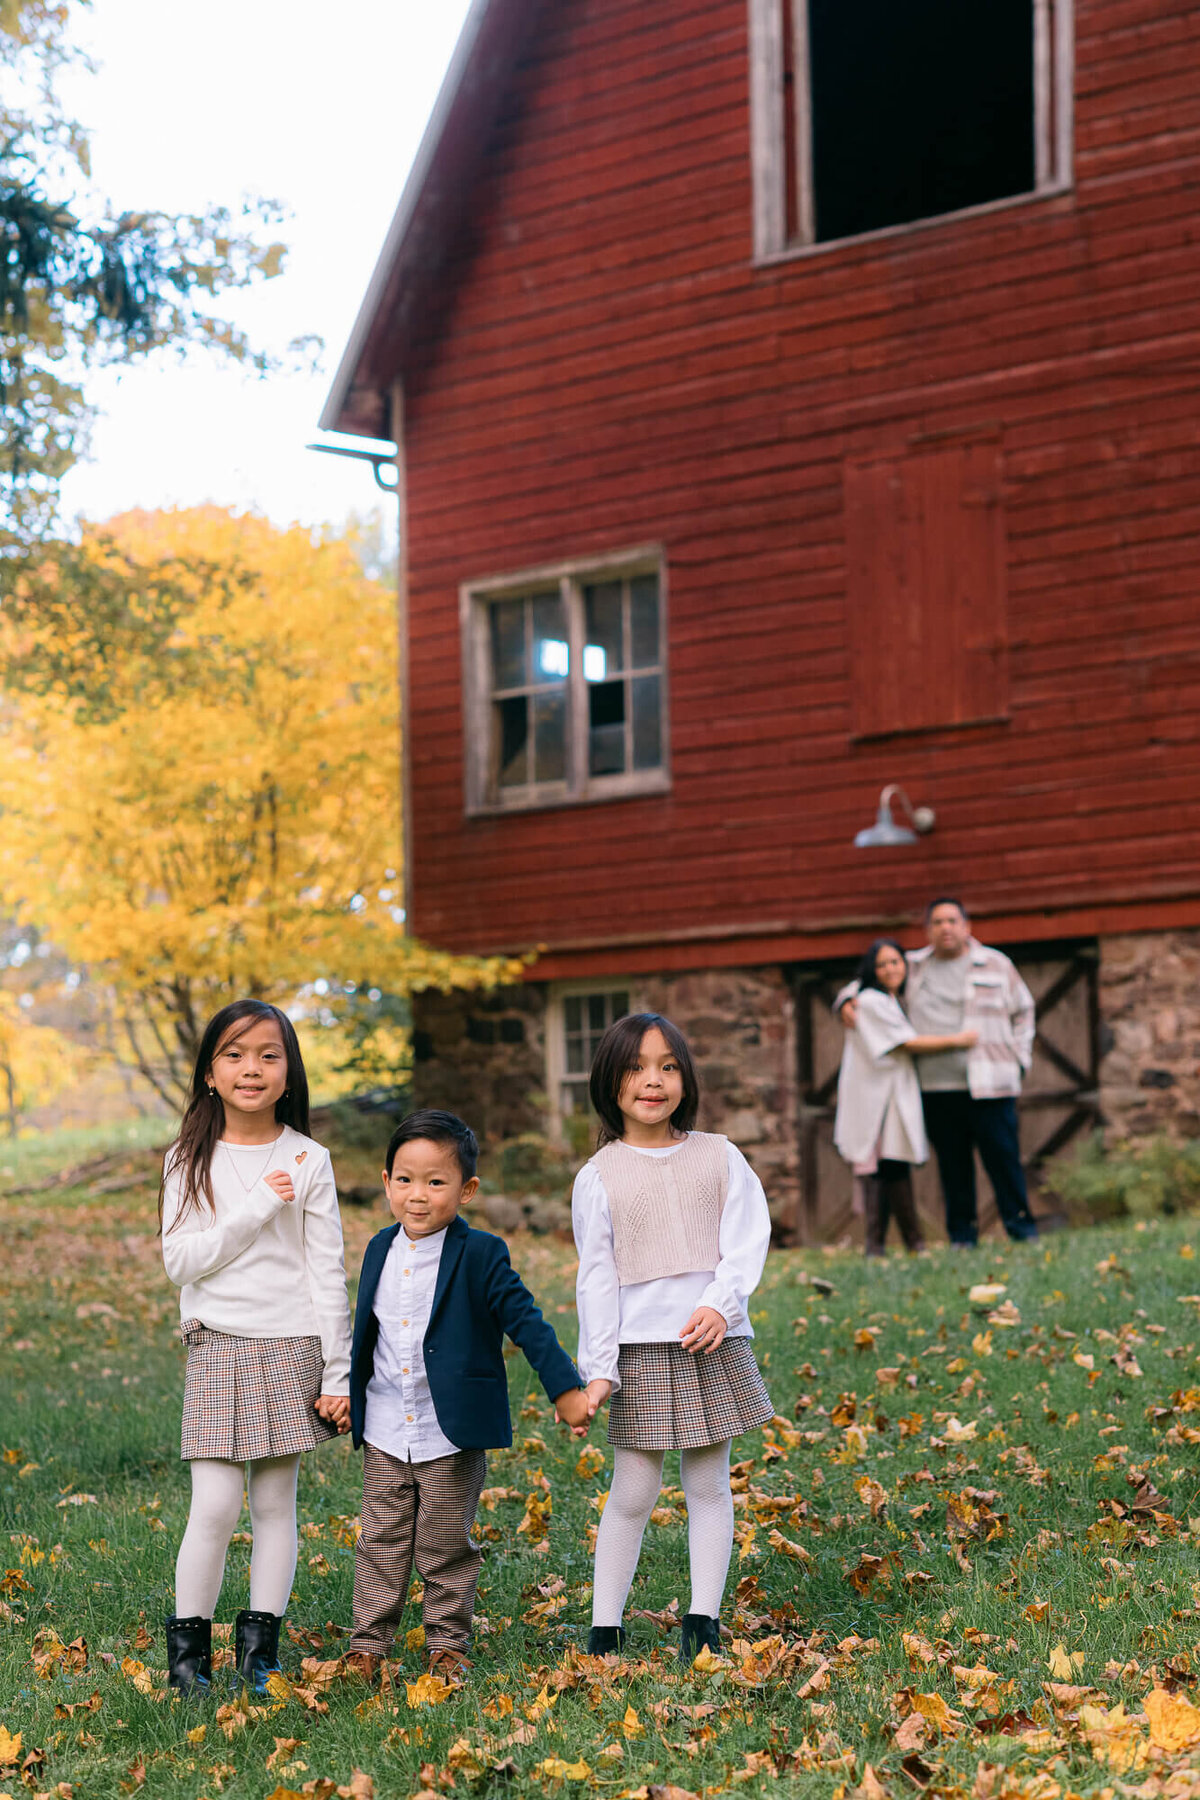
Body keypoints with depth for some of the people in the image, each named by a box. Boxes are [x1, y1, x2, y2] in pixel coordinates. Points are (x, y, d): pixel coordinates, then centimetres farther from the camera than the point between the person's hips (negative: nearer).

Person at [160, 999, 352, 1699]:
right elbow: (182, 1259, -8)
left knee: (277, 1500, 5)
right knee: (216, 1506, -6)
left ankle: (261, 1641, 15)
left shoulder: (308, 1160, 1)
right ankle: (188, 1641, 8)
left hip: (292, 1347, 1)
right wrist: (258, 1207, -17)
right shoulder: (191, 1161, 1)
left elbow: (328, 1272, 1)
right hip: (219, 1346, -1)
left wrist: (338, 1374, -2)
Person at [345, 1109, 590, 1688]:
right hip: (384, 1432, 4)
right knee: (381, 1544, 9)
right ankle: (367, 1645, 18)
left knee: (447, 1548, 7)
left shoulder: (481, 1255, -11)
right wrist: (346, 1392, 23)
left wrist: (565, 1389, -12)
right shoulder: (380, 1250, 5)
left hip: (452, 1435, -4)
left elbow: (525, 1321, -9)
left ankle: (448, 1645, 21)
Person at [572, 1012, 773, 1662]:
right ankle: (604, 1630, 10)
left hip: (713, 1341, 2)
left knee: (708, 1483, 7)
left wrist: (720, 1304, -17)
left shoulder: (719, 1157, 6)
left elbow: (747, 1240, -1)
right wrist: (598, 1366, -6)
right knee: (633, 1492, 0)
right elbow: (596, 1275, 0)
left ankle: (703, 1620, 16)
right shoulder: (599, 1176, 2)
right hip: (640, 1349, -2)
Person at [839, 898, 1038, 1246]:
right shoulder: (913, 968, 12)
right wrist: (847, 1002, 3)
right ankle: (962, 1235, 11)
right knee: (952, 1164, 3)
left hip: (989, 1085, -2)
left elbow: (1023, 1010, 18)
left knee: (1004, 1157, -5)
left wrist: (1019, 1058, 9)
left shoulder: (996, 965, 10)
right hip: (936, 1089, 2)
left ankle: (1021, 1226, 5)